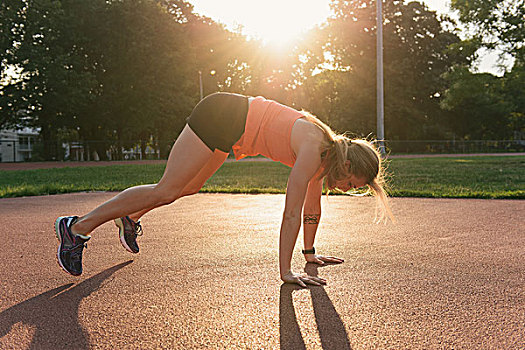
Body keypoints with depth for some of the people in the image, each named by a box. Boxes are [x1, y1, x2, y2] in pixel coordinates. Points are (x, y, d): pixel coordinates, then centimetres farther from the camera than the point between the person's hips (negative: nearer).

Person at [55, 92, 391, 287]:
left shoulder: (329, 148, 2)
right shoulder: (313, 151, -23)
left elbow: (312, 205, 12)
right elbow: (292, 212, -26)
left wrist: (310, 252, 19)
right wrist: (285, 271, -23)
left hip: (231, 124, 9)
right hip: (219, 117, -9)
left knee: (189, 187, 24)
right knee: (165, 191, -8)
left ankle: (131, 217, 45)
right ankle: (77, 228, 1)